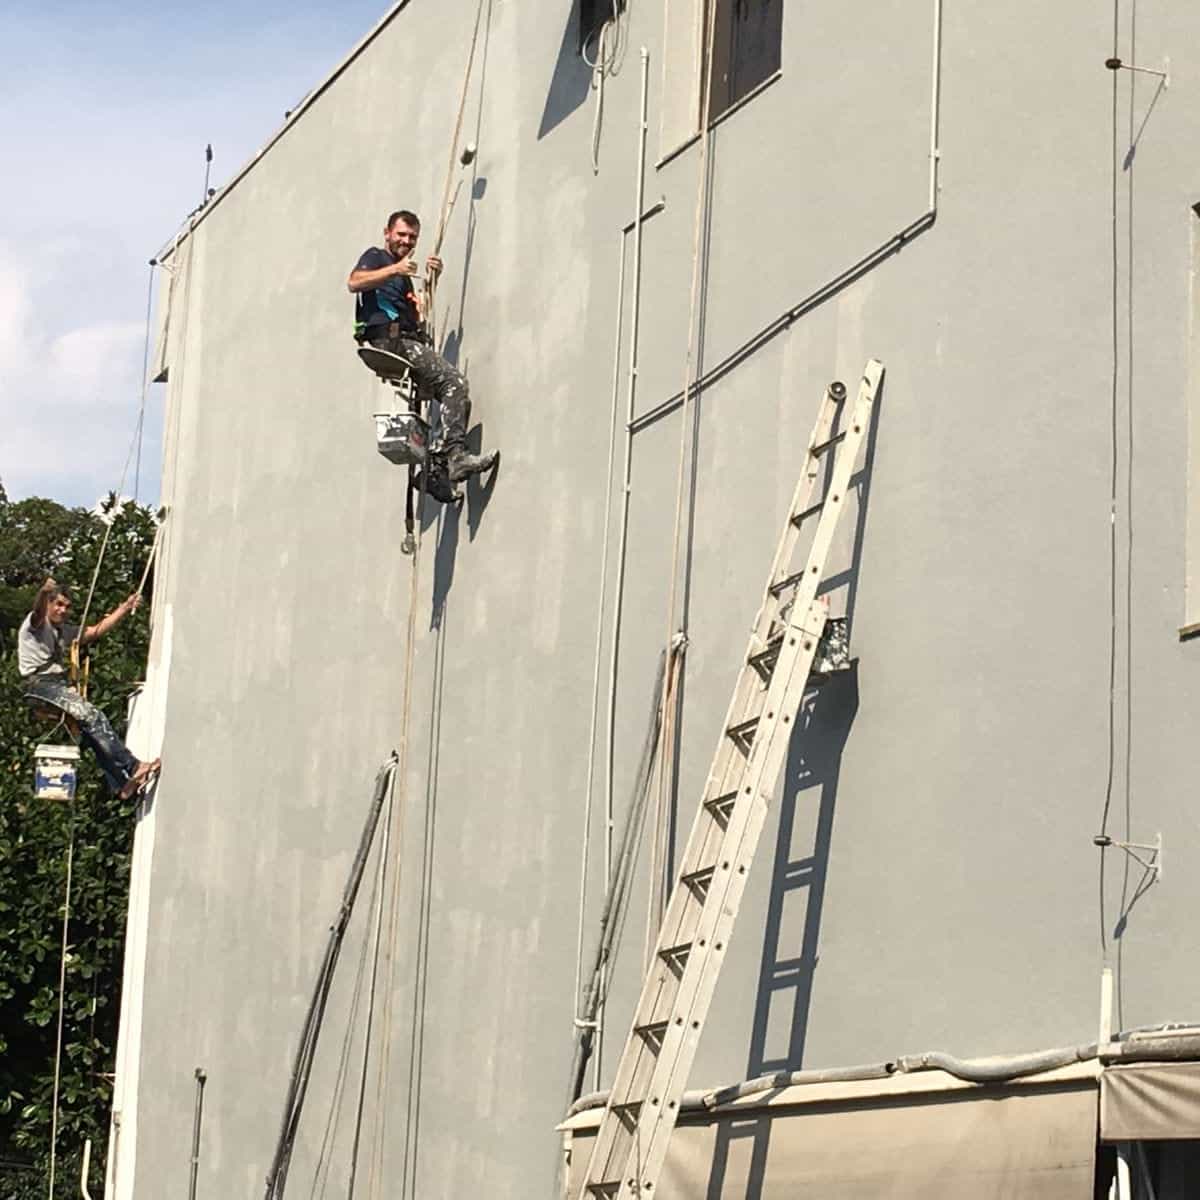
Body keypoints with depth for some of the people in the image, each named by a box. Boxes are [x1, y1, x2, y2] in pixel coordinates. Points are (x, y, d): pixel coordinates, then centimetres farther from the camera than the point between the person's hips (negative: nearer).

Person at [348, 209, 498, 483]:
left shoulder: (403, 276, 33)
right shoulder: (375, 256, 8)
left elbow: (417, 316, 23)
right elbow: (354, 282, -13)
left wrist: (432, 280, 11)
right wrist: (395, 270, -23)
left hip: (406, 342, 9)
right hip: (390, 339, -9)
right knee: (454, 381, -23)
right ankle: (455, 456, -34)